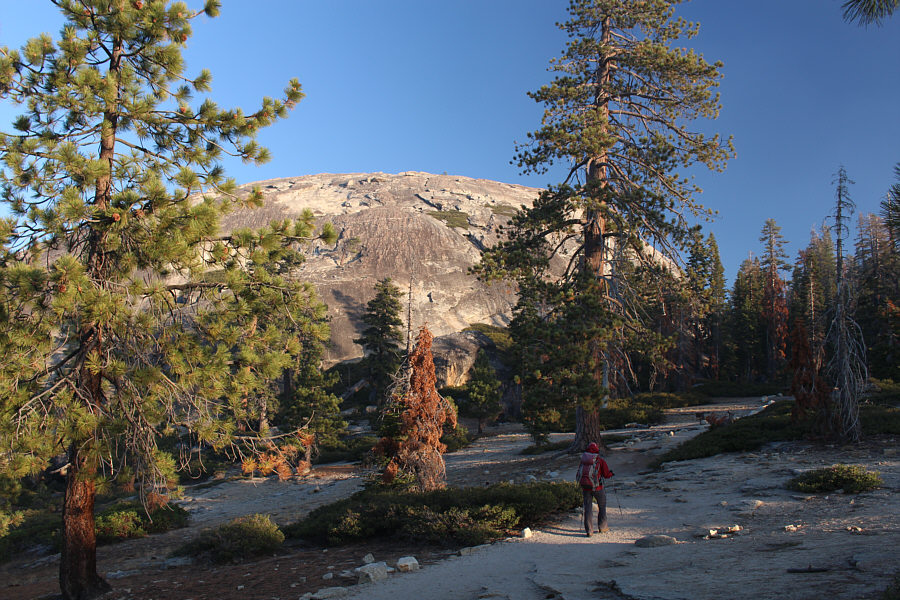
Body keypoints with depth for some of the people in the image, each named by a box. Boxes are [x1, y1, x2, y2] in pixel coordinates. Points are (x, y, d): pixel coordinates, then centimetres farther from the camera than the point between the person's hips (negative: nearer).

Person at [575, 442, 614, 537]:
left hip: (585, 487, 3)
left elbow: (578, 475, 9)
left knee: (588, 508, 7)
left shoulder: (583, 460, 6)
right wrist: (611, 474, 18)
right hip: (597, 487, -3)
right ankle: (602, 527, 24)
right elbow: (606, 474, -3)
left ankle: (588, 531, 4)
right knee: (602, 506, 18)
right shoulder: (600, 460, -5)